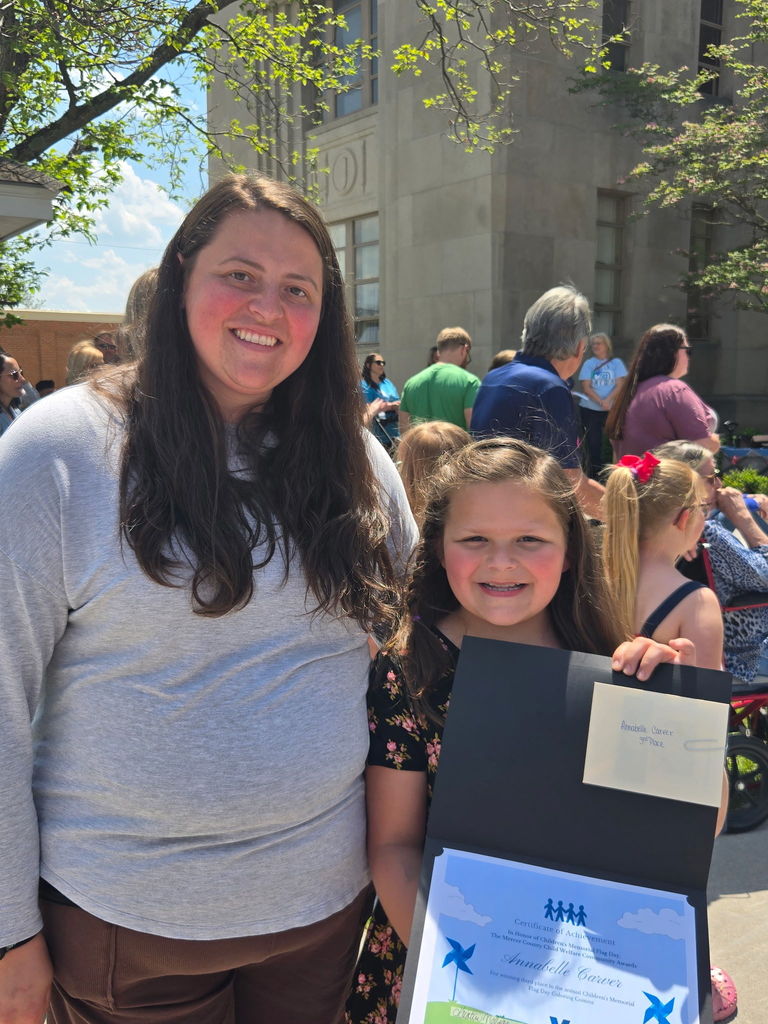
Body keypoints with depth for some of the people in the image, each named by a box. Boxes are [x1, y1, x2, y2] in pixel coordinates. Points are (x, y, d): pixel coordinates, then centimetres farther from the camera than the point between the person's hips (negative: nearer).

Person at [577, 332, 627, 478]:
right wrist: (601, 402, -17)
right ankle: (595, 473, 11)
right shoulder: (588, 363, 5)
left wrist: (608, 400, -20)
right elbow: (586, 387, -3)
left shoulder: (616, 363, 5)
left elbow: (619, 385, -3)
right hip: (590, 410, 1)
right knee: (593, 442, 2)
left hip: (611, 410, 0)